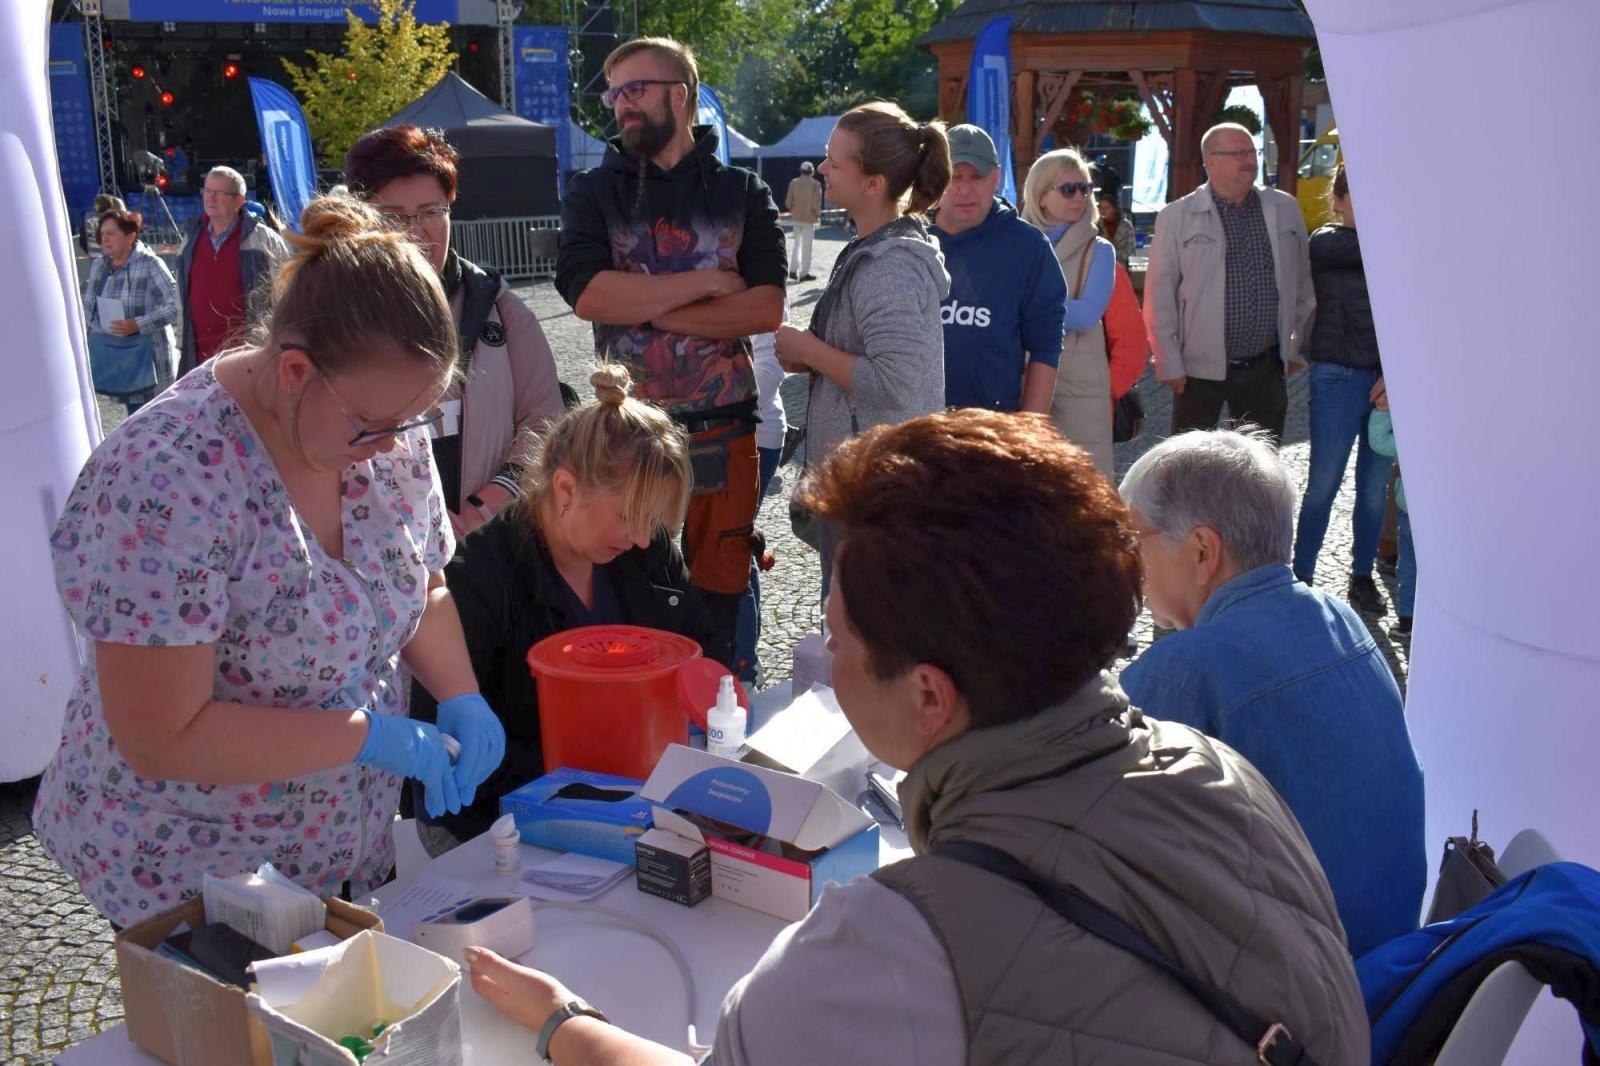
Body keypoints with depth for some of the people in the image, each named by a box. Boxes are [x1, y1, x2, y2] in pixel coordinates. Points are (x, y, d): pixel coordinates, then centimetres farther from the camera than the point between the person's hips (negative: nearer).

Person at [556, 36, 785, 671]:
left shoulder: (743, 193, 6)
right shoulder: (592, 194, 5)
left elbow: (767, 308, -8)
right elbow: (587, 293, -14)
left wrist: (650, 309, -12)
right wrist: (708, 282, -10)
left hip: (723, 435, 0)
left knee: (717, 602, 8)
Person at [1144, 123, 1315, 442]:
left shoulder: (1285, 209, 6)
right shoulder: (1177, 217, -4)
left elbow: (1301, 284, 12)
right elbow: (1159, 297, -4)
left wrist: (1296, 348, 12)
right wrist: (1170, 364, -6)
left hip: (1266, 367, 3)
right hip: (1200, 367, -3)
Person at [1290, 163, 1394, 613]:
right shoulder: (1324, 243, 0)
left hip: (1389, 380, 3)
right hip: (1338, 378, -3)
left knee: (1375, 487, 8)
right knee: (1323, 483, 0)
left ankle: (1362, 576, 21)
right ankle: (1302, 575, 11)